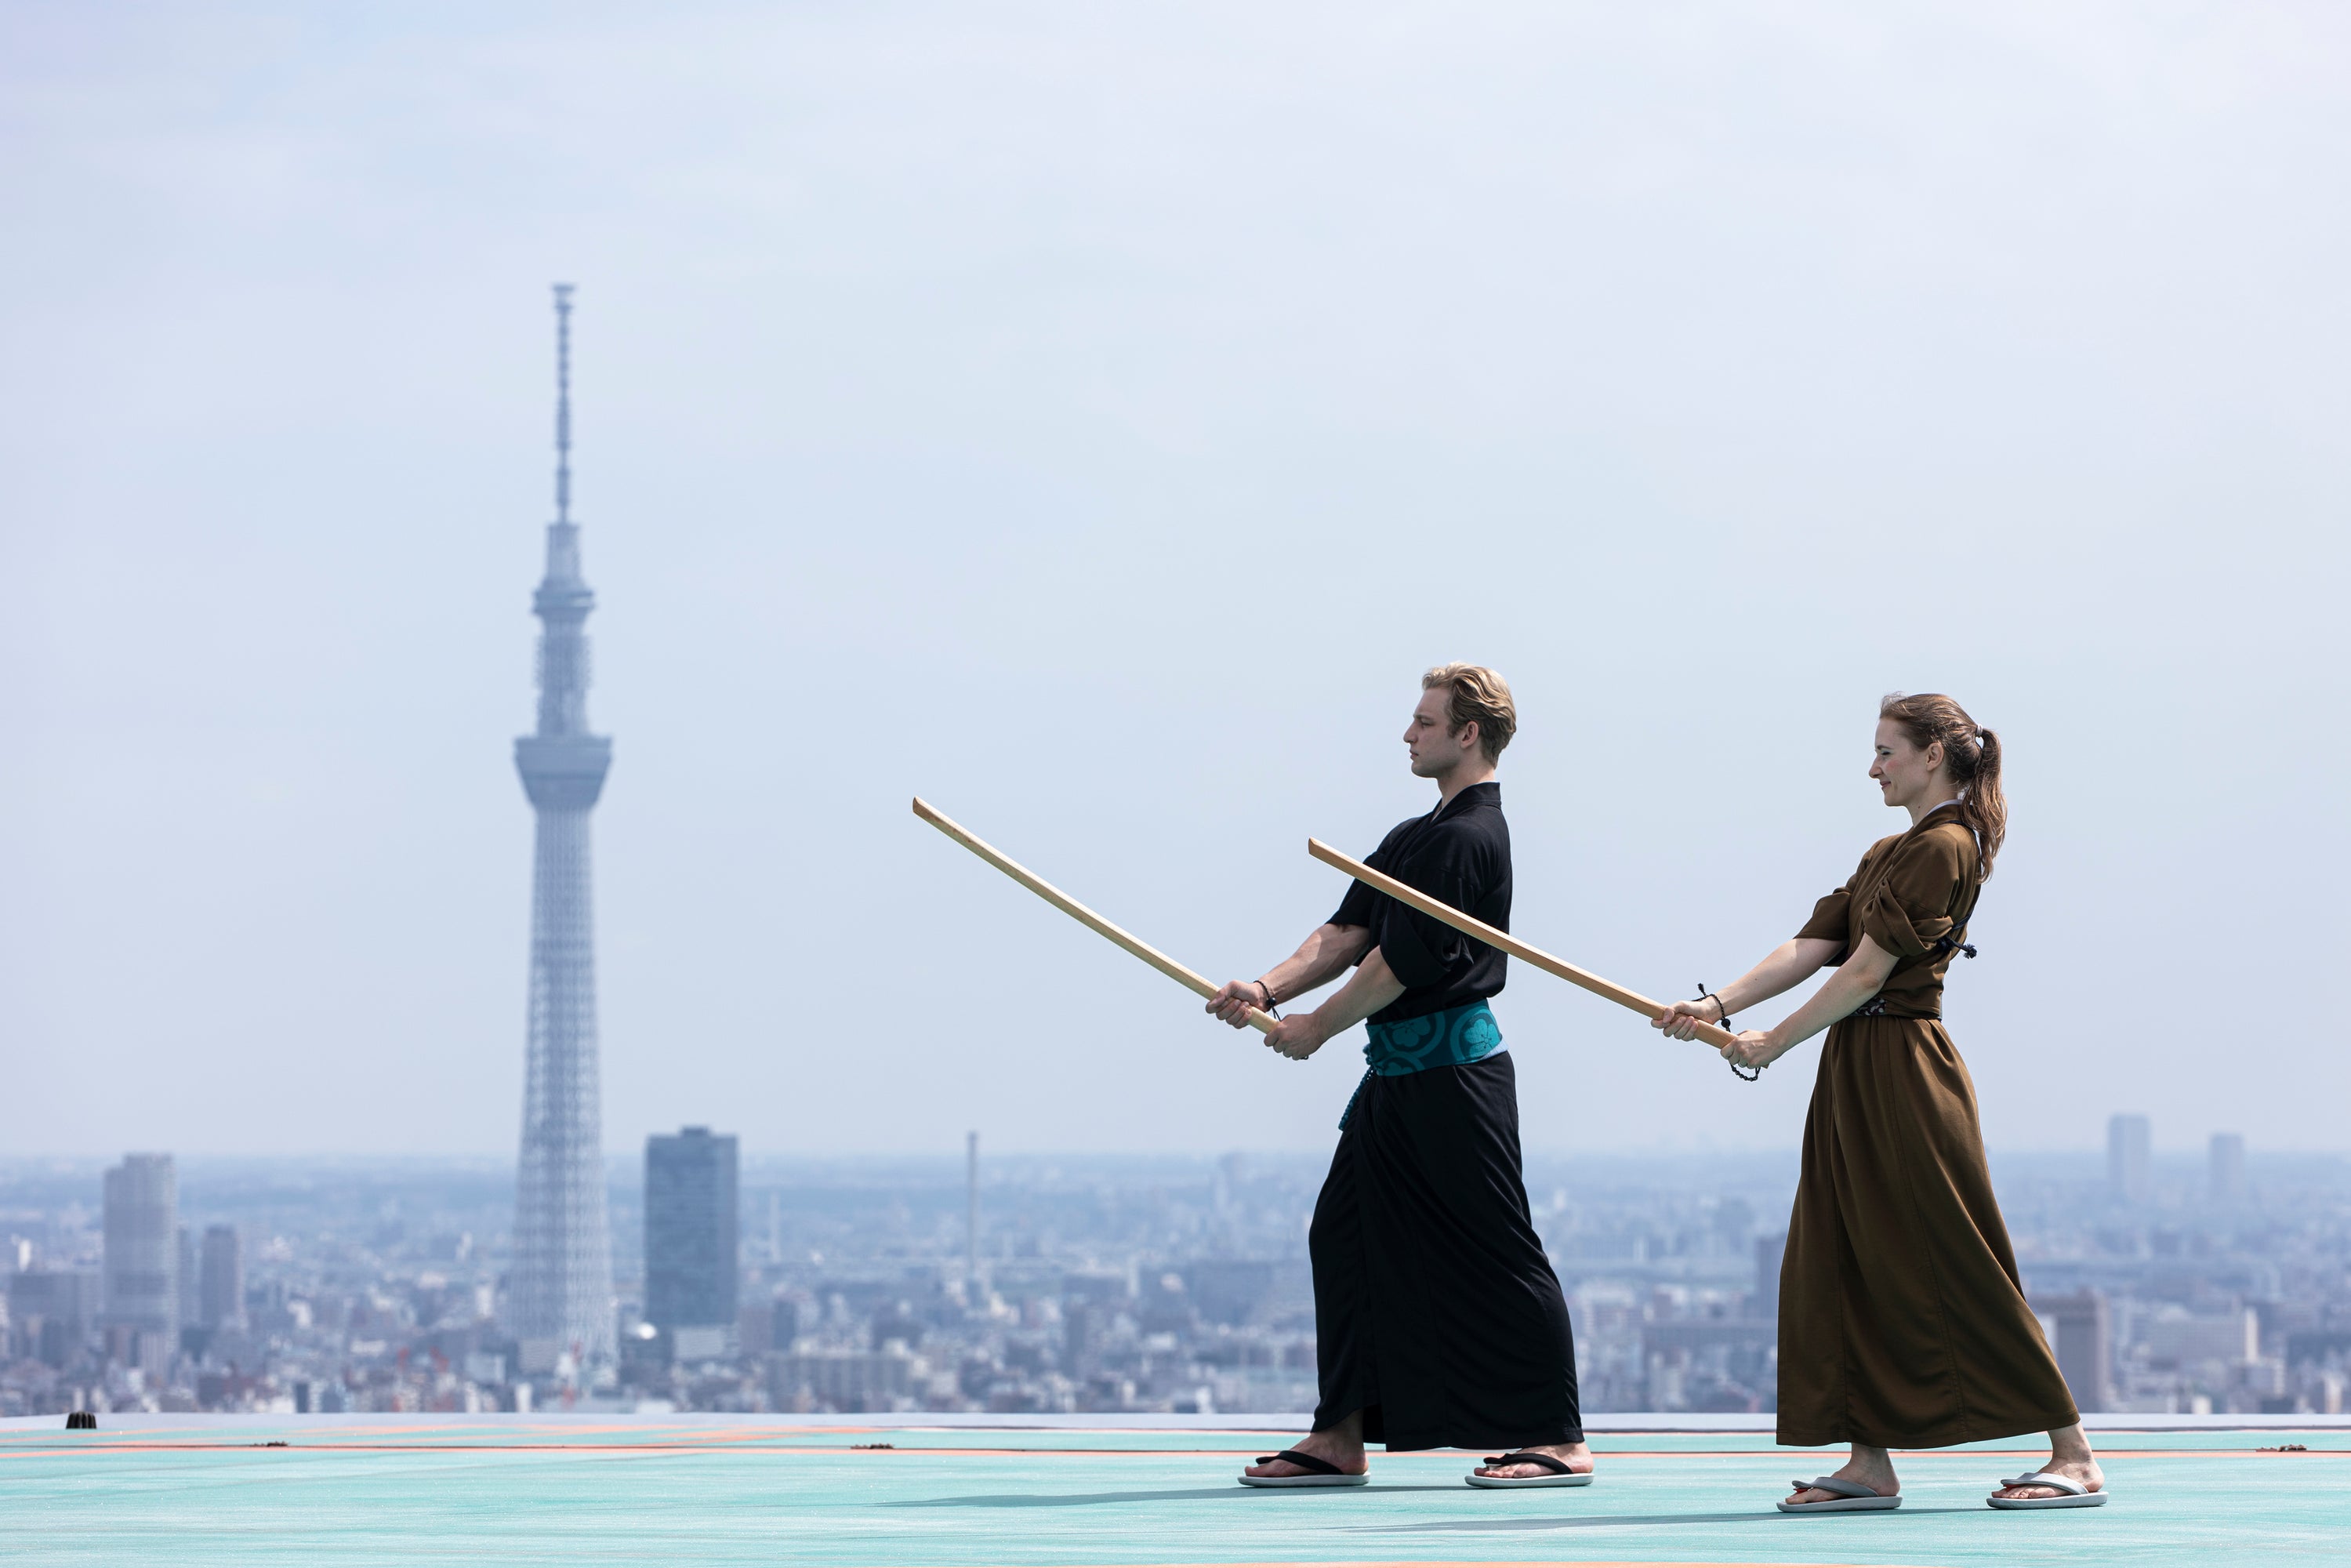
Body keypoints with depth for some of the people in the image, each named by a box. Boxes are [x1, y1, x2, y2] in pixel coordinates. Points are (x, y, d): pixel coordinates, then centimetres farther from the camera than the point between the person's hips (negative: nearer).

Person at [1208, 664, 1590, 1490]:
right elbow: (1347, 934, 11)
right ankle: (1340, 1437, 13)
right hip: (1400, 1073, 10)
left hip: (1451, 1073, -10)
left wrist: (1314, 1028, -8)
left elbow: (1403, 962, -17)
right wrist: (1267, 989, -5)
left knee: (1496, 1252, -6)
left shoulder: (1470, 839, -14)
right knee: (1344, 1235, 9)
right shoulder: (1418, 836, 17)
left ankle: (1560, 1442, 0)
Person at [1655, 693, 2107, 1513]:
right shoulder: (1889, 853, 18)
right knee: (1837, 1262, 6)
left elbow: (1868, 969, -15)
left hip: (1905, 1075, -10)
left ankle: (2074, 1458, -3)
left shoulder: (1945, 847, -11)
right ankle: (1870, 1462, 9)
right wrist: (1719, 1006, -2)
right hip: (1855, 1075, 10)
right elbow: (1813, 944, 11)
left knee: (1959, 1267, -7)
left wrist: (1775, 1042, -9)